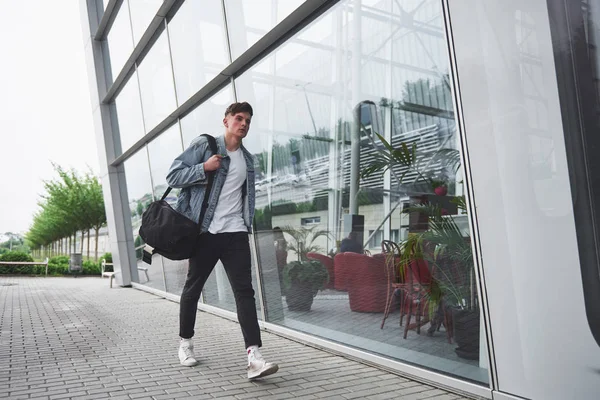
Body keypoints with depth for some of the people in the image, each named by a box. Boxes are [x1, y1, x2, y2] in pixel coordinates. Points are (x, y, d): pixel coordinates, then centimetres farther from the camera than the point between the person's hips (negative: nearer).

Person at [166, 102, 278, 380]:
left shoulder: (247, 159, 16)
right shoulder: (203, 145, 0)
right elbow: (173, 176, -4)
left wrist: (248, 224, 14)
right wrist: (204, 168, -16)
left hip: (235, 233, 3)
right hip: (204, 231, -3)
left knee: (244, 291, -8)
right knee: (193, 288, 10)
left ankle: (254, 356, -13)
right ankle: (185, 342, 32)